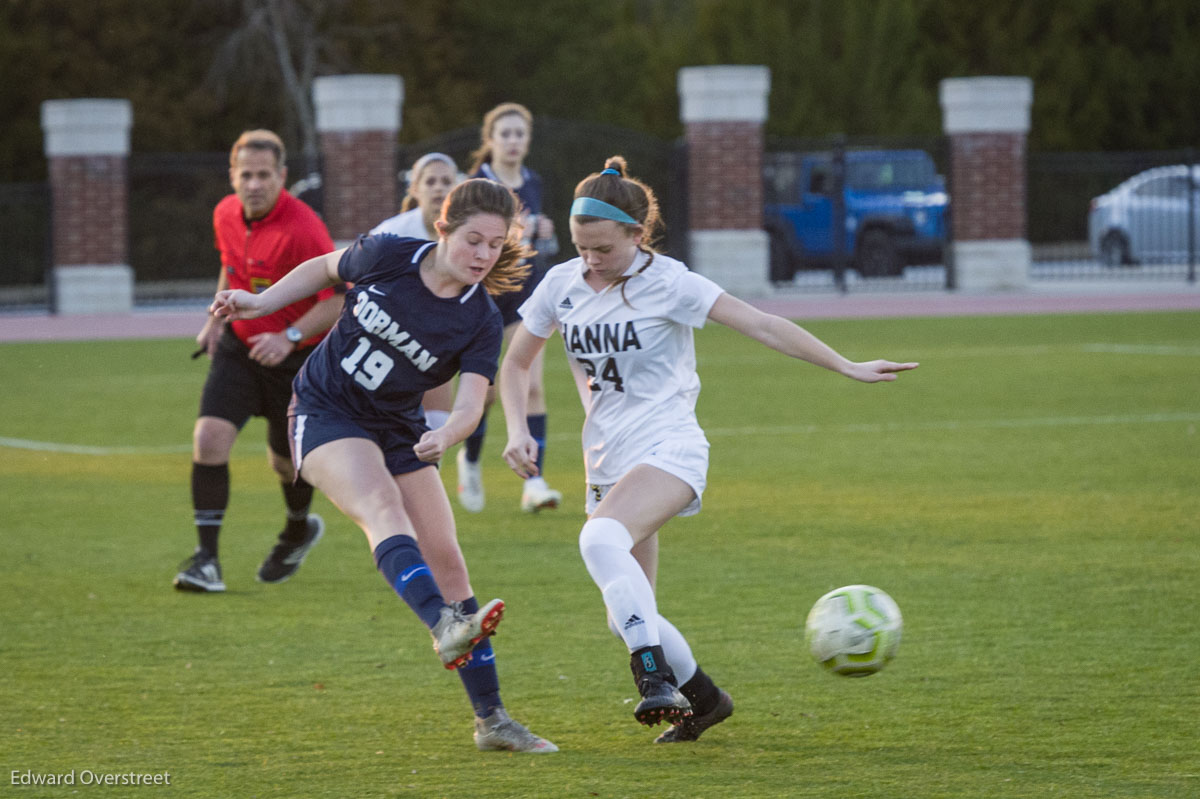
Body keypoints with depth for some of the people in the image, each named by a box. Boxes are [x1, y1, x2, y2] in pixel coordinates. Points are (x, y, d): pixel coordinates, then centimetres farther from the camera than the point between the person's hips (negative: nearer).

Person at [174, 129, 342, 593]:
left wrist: (290, 338, -35)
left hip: (294, 357, -4)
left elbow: (337, 298, -24)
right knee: (209, 438, -16)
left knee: (286, 459, 11)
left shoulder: (303, 229, -24)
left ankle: (299, 530, 46)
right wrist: (216, 319, 10)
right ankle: (206, 559, -13)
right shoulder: (226, 215, -3)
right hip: (238, 345, 4)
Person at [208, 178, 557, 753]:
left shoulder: (480, 321, -12)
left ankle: (490, 720, 4)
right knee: (383, 507, -32)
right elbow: (326, 269, 8)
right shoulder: (386, 256, -13)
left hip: (398, 431, 3)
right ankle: (444, 627, -58)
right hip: (325, 412, -3)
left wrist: (447, 435, -45)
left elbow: (471, 403, -24)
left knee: (446, 562, -3)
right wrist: (259, 304, 4)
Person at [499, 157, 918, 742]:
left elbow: (761, 326, -11)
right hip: (608, 464, 6)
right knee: (627, 619, 7)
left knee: (601, 539, -35)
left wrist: (848, 369, -14)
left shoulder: (665, 281, -10)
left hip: (668, 451, -6)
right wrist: (518, 431, -1)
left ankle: (656, 678, -35)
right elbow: (516, 364, 16)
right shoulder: (562, 285, 4)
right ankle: (702, 698, 31)